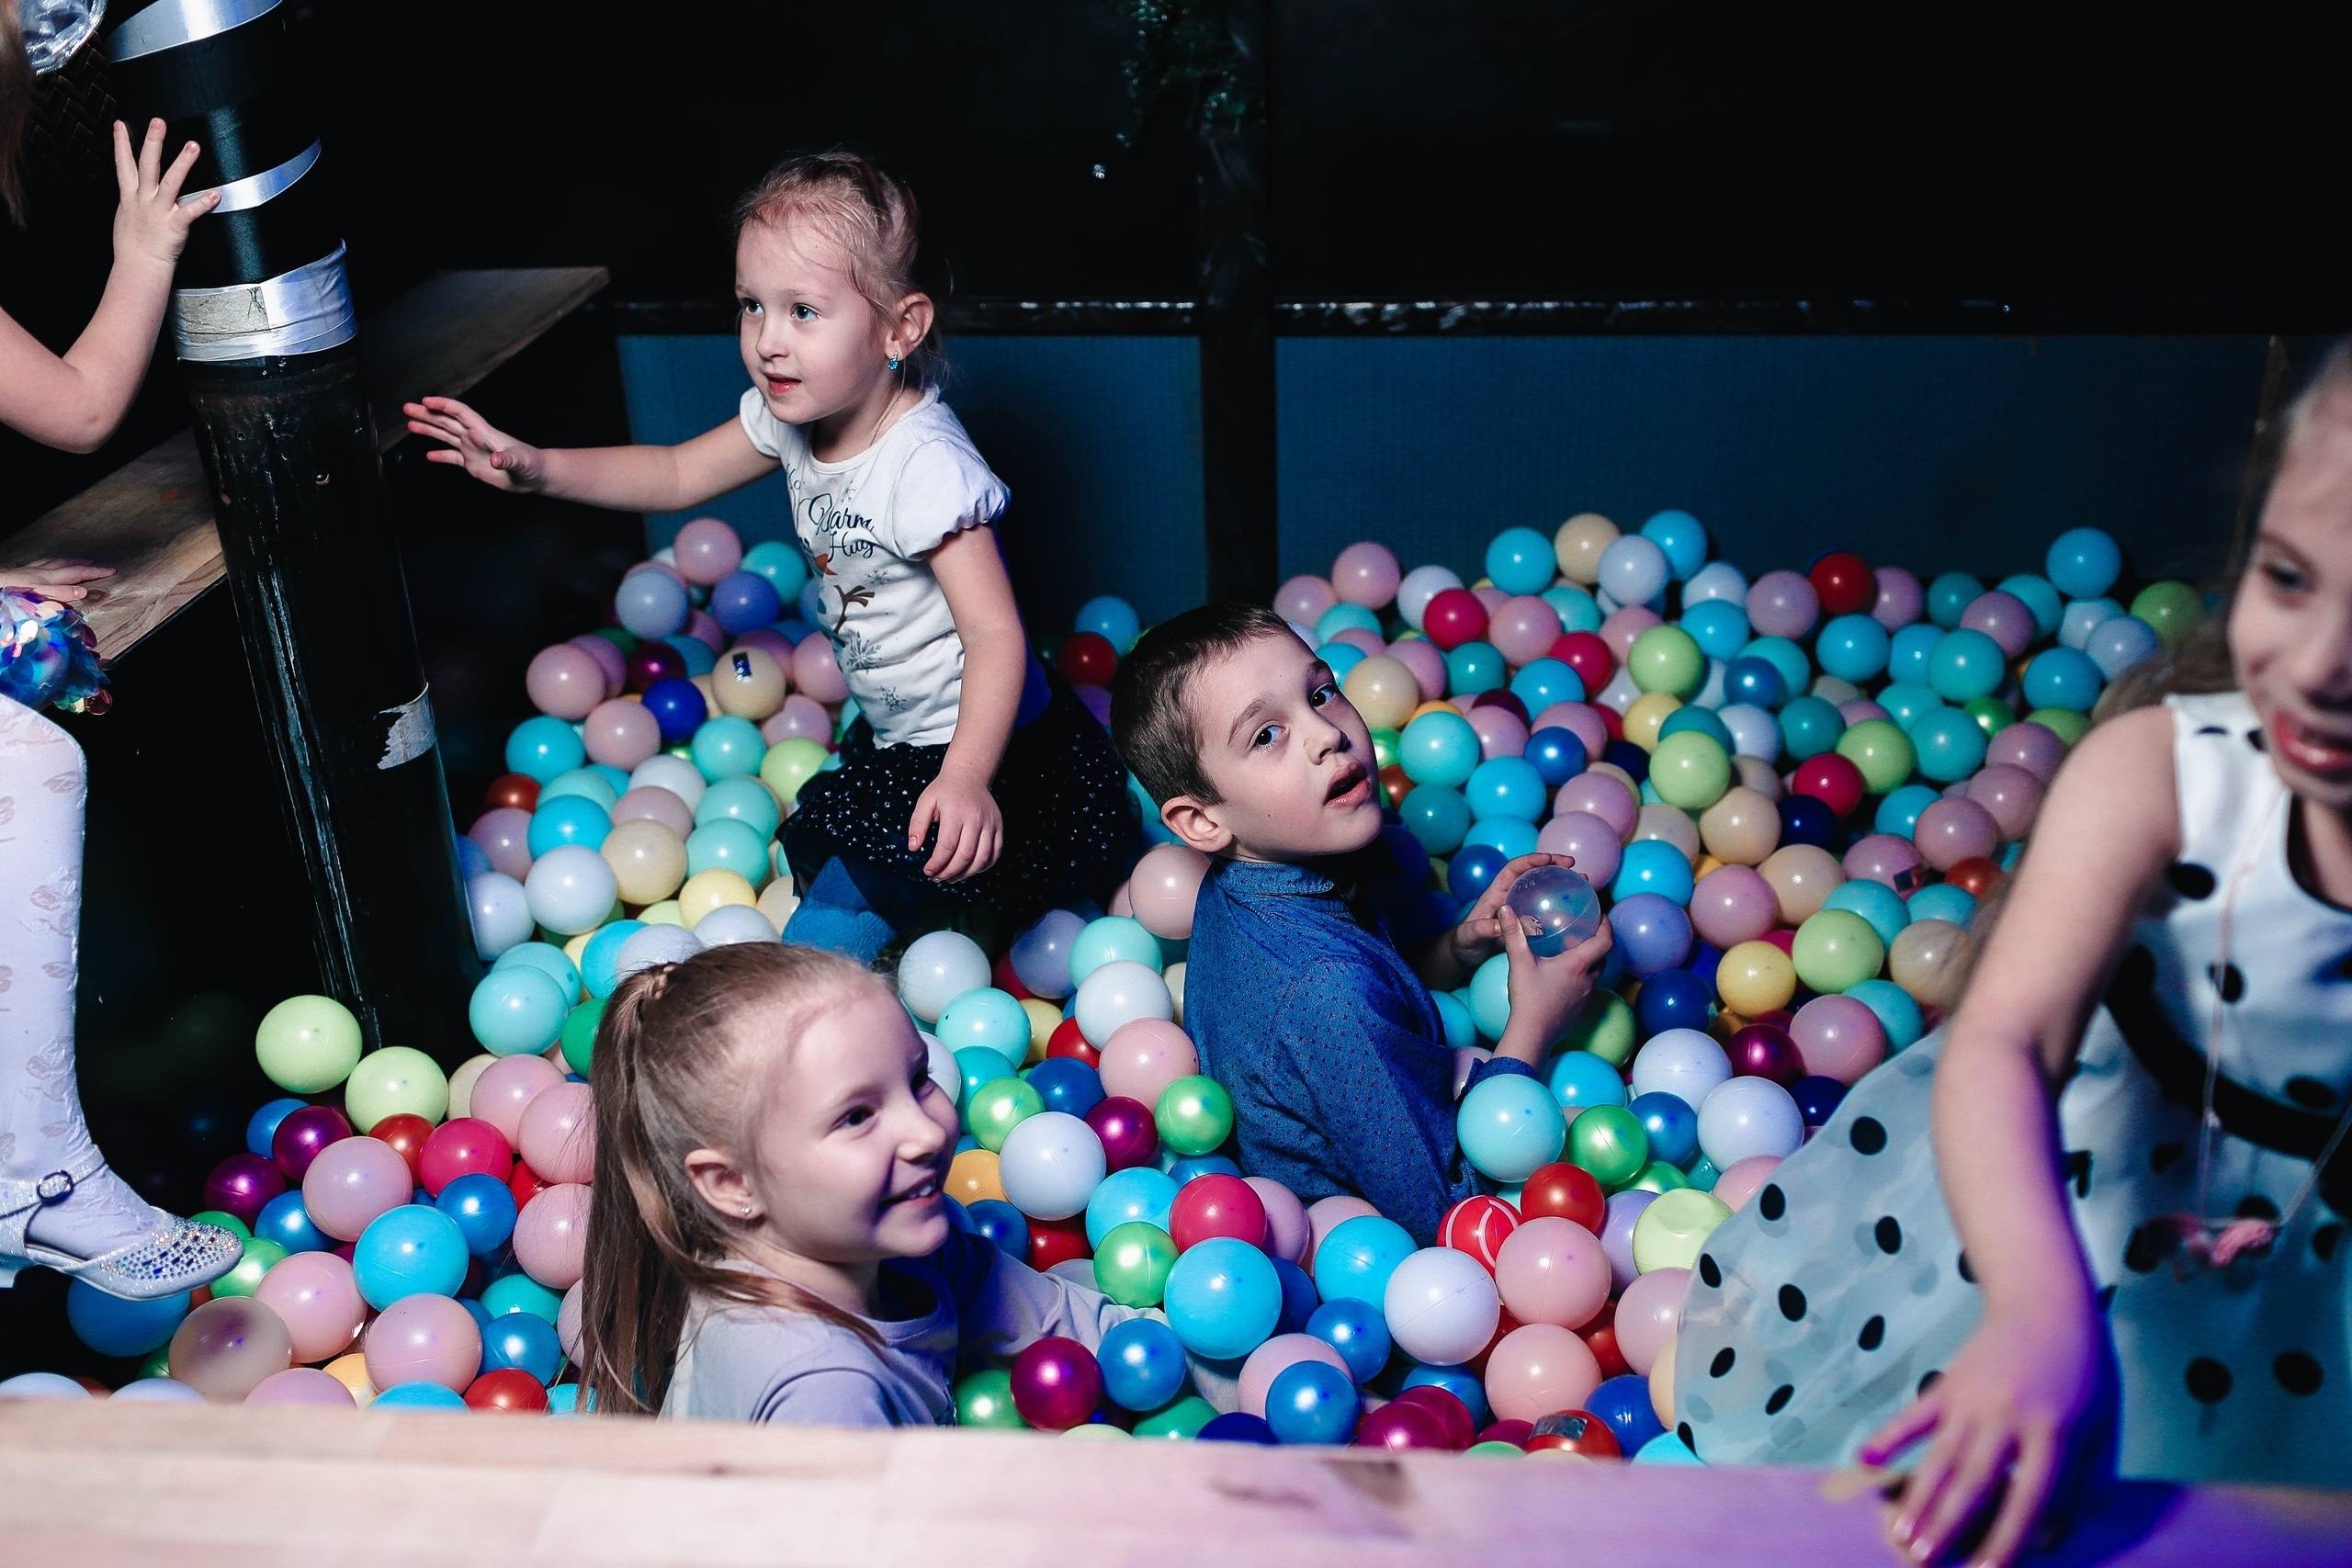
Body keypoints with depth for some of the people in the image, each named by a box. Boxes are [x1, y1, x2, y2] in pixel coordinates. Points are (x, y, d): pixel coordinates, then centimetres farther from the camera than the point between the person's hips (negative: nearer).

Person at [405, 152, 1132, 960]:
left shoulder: (925, 464, -31)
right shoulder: (794, 416, -5)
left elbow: (996, 632, -32)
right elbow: (677, 475, 9)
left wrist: (966, 776, -44)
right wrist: (534, 466, -4)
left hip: (979, 742, -9)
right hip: (894, 730, 9)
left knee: (839, 911, -18)